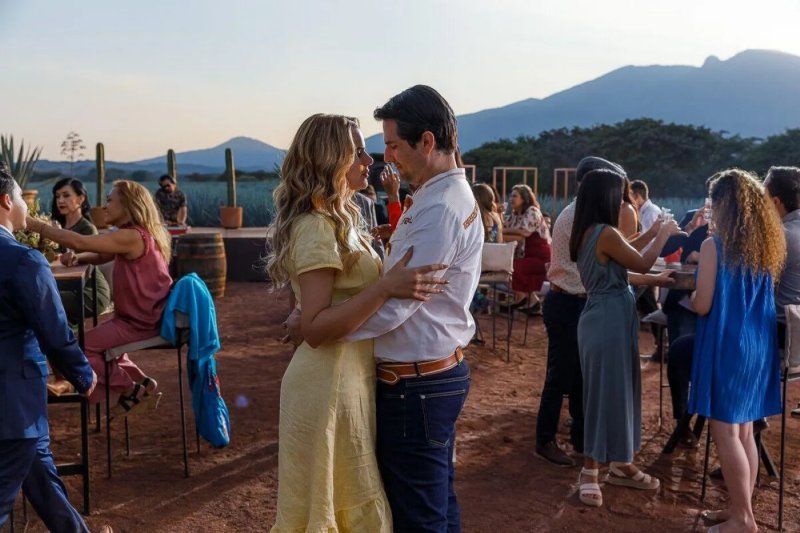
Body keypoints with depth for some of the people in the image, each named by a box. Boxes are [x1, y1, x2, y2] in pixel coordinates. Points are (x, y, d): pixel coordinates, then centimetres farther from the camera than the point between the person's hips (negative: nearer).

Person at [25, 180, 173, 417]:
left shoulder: (131, 236, -22)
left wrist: (35, 224, -19)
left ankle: (131, 390, 4)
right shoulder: (133, 235, 10)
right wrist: (77, 258, -4)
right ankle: (141, 383, 21)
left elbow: (79, 241, -27)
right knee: (96, 339, 27)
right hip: (142, 315, 10)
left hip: (142, 321, -10)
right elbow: (101, 256, 18)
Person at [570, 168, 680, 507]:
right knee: (605, 392, -2)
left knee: (620, 390, 17)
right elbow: (642, 264, -12)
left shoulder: (587, 233, 9)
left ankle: (620, 465, 28)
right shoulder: (605, 233, -19)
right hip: (609, 320, -10)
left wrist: (652, 234, 18)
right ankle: (590, 473, 8)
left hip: (607, 318, 10)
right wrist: (663, 235, 3)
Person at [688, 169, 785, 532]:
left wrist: (693, 285, 6)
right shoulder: (768, 246, 7)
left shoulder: (715, 246, -13)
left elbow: (702, 306, -15)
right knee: (743, 431, 15)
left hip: (726, 345, -7)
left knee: (725, 432, 2)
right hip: (758, 345, 7)